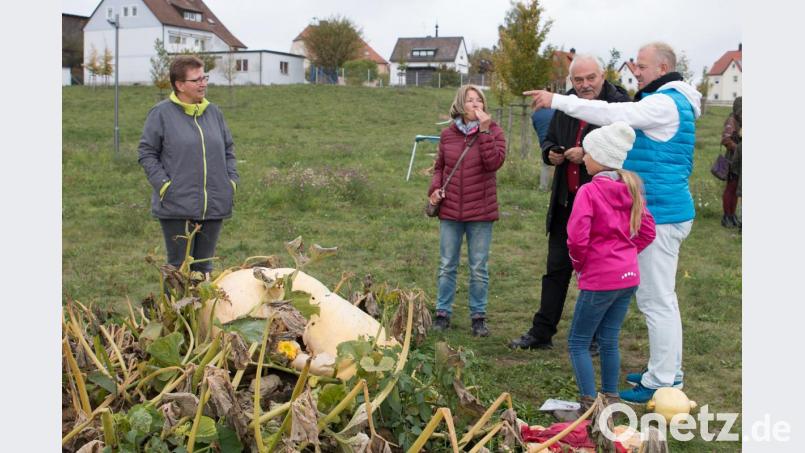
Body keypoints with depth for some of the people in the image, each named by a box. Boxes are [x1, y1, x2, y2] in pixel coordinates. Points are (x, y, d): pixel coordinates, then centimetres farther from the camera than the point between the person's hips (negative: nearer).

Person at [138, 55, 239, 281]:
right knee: (180, 266, 2)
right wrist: (164, 185, -12)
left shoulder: (213, 112, 10)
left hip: (214, 205, 5)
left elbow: (228, 149, 19)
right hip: (177, 206, -4)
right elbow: (147, 153, -2)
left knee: (204, 266, 13)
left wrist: (232, 181, 6)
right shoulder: (161, 113, -5)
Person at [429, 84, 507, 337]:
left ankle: (478, 316, 18)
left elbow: (494, 162, -20)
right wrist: (435, 188, -3)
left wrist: (484, 130, -22)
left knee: (478, 269, 7)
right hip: (450, 211, 2)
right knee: (447, 266, 10)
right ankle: (443, 313, 21)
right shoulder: (448, 134, 4)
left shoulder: (493, 131, -4)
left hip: (480, 212, -2)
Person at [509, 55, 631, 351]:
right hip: (566, 201, 6)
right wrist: (550, 153, 1)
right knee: (557, 268, 13)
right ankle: (541, 333, 22)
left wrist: (588, 154, -24)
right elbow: (549, 139, 23)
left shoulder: (619, 105, -11)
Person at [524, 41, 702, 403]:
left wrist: (557, 100, -20)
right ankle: (668, 372, 28)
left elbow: (612, 114, -24)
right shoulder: (674, 102, 18)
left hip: (660, 214, -11)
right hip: (663, 211, 11)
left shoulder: (665, 103, -15)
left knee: (657, 300, -6)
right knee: (660, 297, 18)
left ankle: (661, 383, 0)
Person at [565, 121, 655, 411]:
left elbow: (576, 238, -22)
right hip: (629, 276, 7)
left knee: (578, 342, 5)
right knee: (609, 340, 17)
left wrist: (579, 263, -5)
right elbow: (647, 232, 12)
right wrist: (626, 253, 13)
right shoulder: (630, 189, 6)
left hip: (599, 279, -7)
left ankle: (590, 405, 4)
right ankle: (611, 400, 24)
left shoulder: (589, 191, -16)